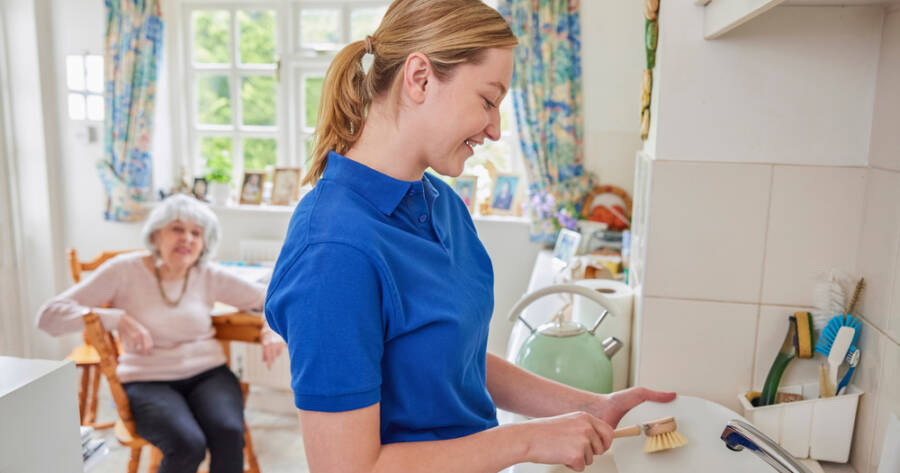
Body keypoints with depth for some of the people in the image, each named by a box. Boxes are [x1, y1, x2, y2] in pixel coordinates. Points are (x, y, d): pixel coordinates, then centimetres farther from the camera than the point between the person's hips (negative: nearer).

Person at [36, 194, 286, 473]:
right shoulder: (125, 271, -3)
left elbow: (269, 299, 14)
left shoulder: (209, 277, 4)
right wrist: (118, 318, -21)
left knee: (229, 434, -29)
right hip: (147, 381, -2)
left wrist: (273, 326, -8)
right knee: (188, 445, -31)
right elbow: (48, 316, -7)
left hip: (208, 373, 2)